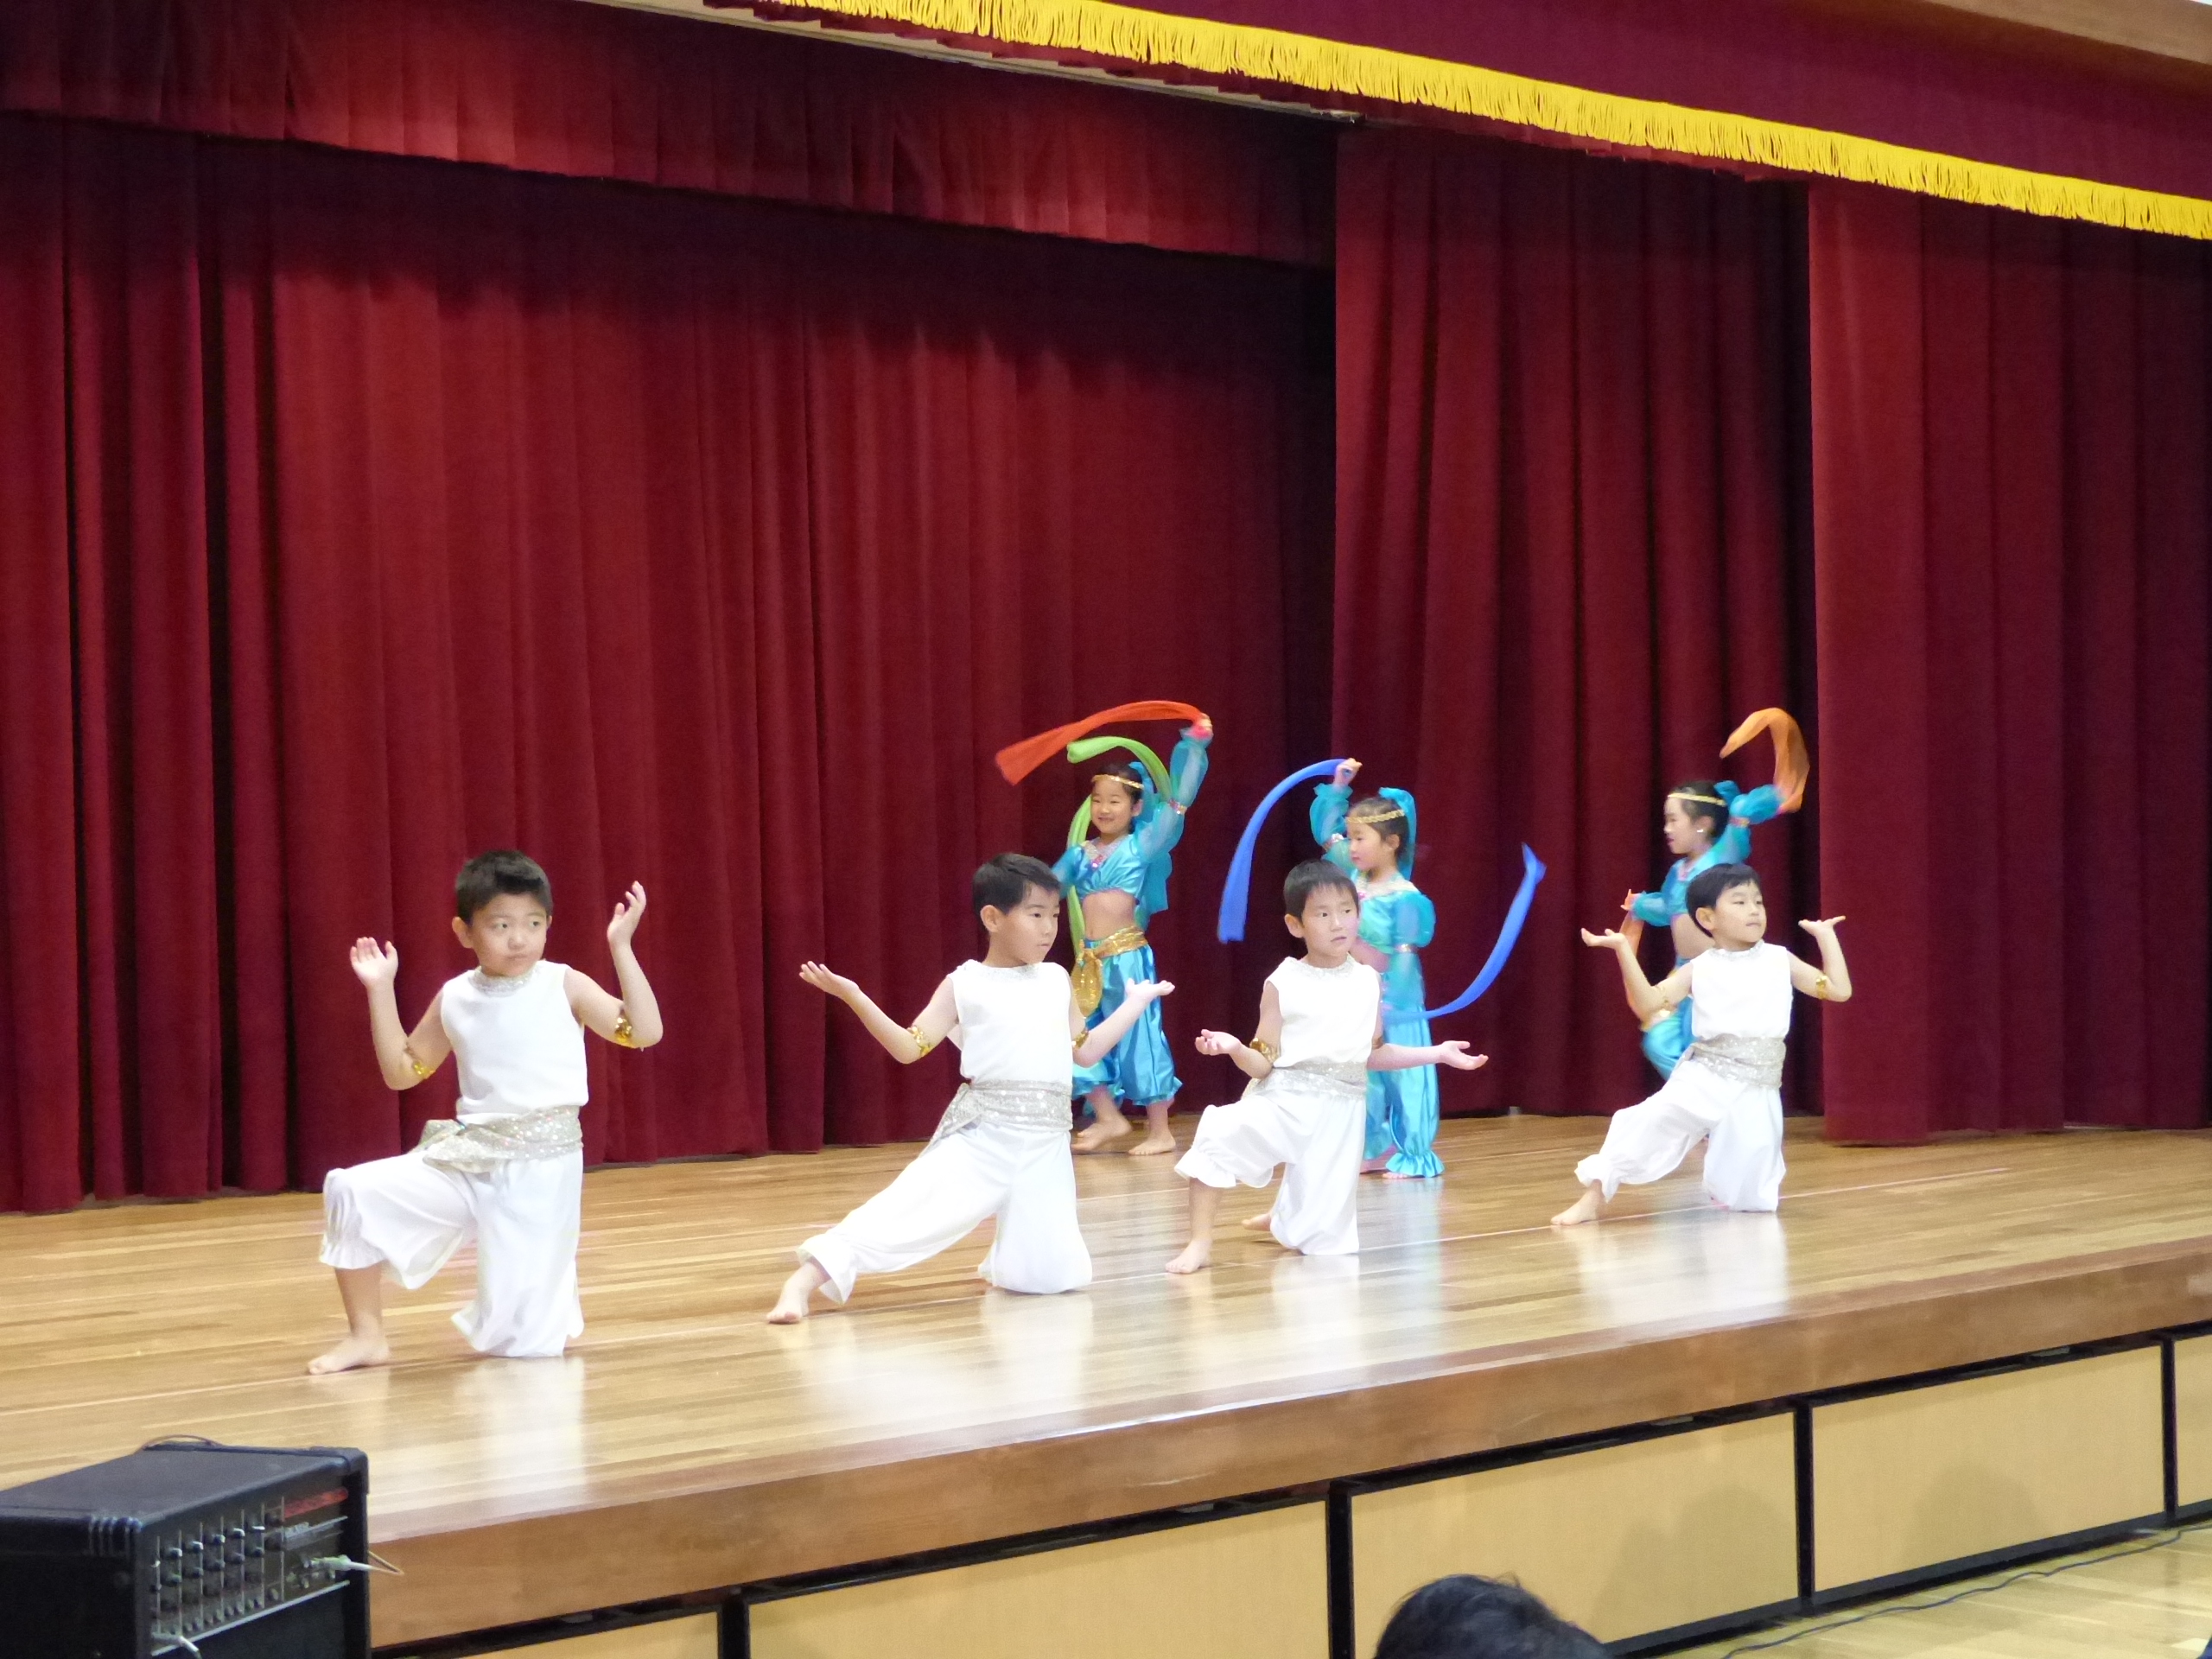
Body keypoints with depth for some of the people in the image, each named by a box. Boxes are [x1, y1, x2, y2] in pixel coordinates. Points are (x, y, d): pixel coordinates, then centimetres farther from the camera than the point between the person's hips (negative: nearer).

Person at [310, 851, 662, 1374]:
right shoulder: (455, 999, 4)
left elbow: (644, 1033, -16)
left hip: (542, 1167, -4)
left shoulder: (563, 986, -6)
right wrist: (381, 990, 5)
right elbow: (402, 1072, 14)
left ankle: (549, 1302, 34)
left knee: (522, 1341, -5)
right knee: (353, 1192, -15)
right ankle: (367, 1335, -1)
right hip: (467, 1159, 4)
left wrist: (621, 948, -21)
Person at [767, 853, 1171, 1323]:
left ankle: (1005, 1257, 30)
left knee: (1049, 1276, -3)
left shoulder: (1056, 981, 12)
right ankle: (804, 1281, -21)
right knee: (908, 1211, -21)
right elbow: (908, 1048, -5)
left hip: (1045, 1145, 4)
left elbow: (1087, 1052, 22)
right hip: (979, 1138, -4)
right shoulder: (965, 985, -1)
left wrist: (1137, 1002, 27)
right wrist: (854, 998, -16)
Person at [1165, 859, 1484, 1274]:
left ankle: (1281, 1220, 43)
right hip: (1283, 1100, -2)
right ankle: (1200, 1243, -15)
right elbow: (1263, 1065, -6)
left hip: (1340, 1110, 3)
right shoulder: (1282, 985, -6)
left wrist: (1438, 1054, 13)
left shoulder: (1369, 982, 3)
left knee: (1322, 1238, 6)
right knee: (1218, 1137, -30)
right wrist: (1234, 1048, -27)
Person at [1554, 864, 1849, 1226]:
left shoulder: (1779, 961, 5)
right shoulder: (1700, 969, 2)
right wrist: (1624, 950, -15)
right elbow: (1647, 1003, -7)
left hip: (1756, 1090, 1)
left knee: (1751, 1196, -7)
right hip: (1703, 1080, -1)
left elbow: (1839, 991, 5)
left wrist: (1826, 936, 7)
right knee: (1656, 1117, -28)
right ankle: (1596, 1193, -19)